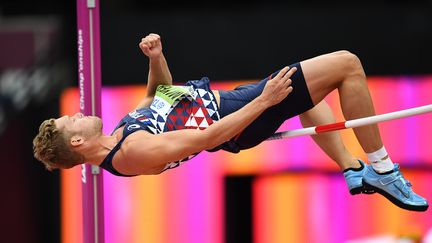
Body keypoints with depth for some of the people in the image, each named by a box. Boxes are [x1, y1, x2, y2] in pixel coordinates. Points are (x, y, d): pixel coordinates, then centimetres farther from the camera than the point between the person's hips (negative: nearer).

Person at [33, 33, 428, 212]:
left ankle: (352, 170, 28)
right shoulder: (134, 151, -28)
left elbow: (159, 94, 18)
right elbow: (207, 138, -29)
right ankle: (381, 169, 0)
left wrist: (156, 58, -2)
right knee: (347, 64, -12)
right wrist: (264, 100, -28)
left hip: (223, 98, 10)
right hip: (240, 117, -10)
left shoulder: (121, 131, 1)